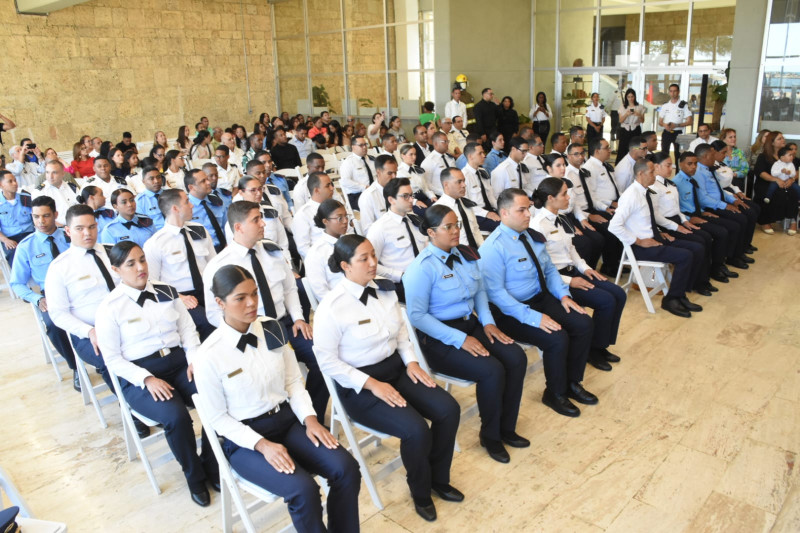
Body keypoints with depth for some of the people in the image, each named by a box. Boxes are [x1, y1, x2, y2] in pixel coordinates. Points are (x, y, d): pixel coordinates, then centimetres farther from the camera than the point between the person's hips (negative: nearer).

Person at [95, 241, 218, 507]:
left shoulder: (167, 291, 8)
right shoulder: (110, 307, -4)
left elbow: (188, 329, 11)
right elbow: (112, 358, -5)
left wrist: (194, 359, -6)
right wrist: (147, 379, -17)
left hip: (179, 362, 4)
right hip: (139, 376, -4)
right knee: (176, 416, -31)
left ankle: (212, 465, -1)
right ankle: (194, 476, -3)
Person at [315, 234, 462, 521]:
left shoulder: (384, 288, 1)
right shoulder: (331, 307, -18)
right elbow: (328, 361, -15)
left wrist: (411, 361, -2)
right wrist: (371, 383, -20)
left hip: (396, 368, 7)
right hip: (359, 386, -6)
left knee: (449, 409, -9)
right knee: (416, 430, -24)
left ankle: (439, 479, 16)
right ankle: (420, 491, 8)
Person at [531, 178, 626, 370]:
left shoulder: (558, 218, 9)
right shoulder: (538, 224, -18)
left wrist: (584, 268, 7)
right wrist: (569, 282, -21)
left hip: (572, 271, 9)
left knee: (619, 294, 0)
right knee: (606, 301, -18)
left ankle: (602, 345, 12)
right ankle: (594, 350, 3)